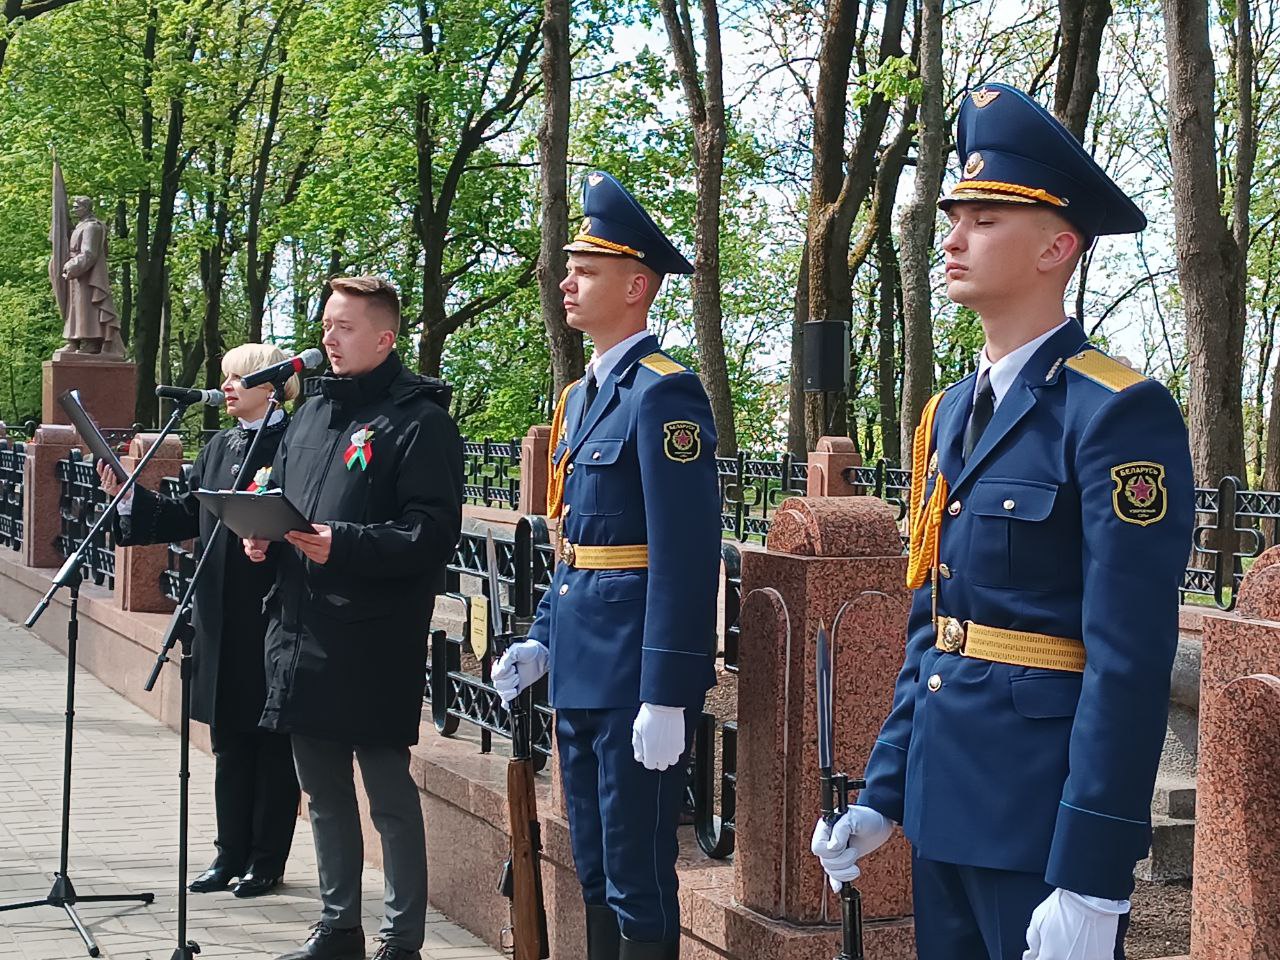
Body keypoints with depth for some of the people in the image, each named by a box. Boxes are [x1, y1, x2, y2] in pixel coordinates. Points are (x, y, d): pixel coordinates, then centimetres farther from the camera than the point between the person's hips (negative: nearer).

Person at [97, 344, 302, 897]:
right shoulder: (218, 449, 15)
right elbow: (187, 519, 14)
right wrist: (127, 495, 6)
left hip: (274, 615, -7)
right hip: (222, 618, 7)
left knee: (272, 740, 3)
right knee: (229, 740, 13)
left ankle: (267, 859, 12)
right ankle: (231, 852, 22)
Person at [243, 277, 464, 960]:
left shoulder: (419, 419, -8)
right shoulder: (311, 414, 17)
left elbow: (433, 533, -15)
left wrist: (342, 544, -24)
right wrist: (260, 534, 5)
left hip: (375, 641, -8)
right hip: (300, 633, 8)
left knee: (389, 791, -1)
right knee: (323, 790, 16)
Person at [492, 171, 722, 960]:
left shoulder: (664, 393, -14)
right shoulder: (581, 396, 15)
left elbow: (685, 556, -20)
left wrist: (666, 698, -22)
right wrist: (542, 641, 16)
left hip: (634, 677, -9)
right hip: (581, 670, 9)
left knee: (638, 879, -1)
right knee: (593, 871, 16)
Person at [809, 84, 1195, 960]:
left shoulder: (1119, 413, -14)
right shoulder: (952, 412, 11)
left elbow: (1131, 663, -19)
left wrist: (1091, 887, -21)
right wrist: (882, 794, 13)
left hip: (1042, 814, -8)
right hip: (944, 802, 8)